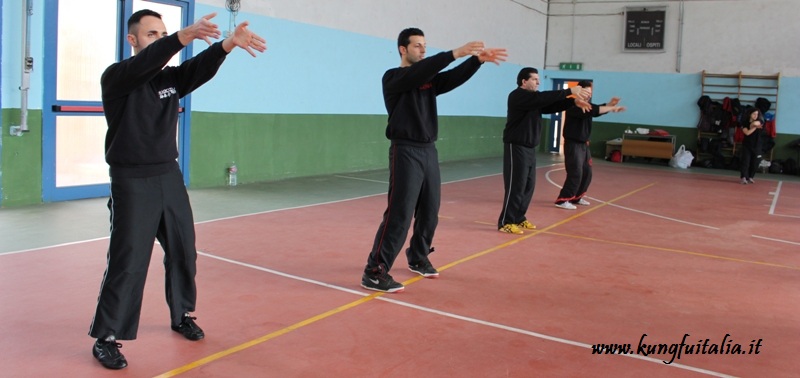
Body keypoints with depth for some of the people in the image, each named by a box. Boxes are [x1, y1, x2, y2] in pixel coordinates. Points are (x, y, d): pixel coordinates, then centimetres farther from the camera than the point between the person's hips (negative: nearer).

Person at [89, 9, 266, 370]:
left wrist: (228, 43, -31)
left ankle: (181, 316, 31)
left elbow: (200, 68, -10)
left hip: (169, 177, 6)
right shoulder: (116, 77, -7)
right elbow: (144, 64, -29)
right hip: (131, 182, -6)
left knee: (183, 253, 12)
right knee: (128, 262, -7)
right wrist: (184, 36, -45)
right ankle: (106, 338, 5)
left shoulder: (170, 78, 8)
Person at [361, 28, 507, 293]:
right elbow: (418, 72, -25)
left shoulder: (430, 80, 14)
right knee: (399, 215, -11)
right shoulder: (393, 78, -5)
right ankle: (374, 272, -8)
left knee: (429, 212, 11)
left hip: (429, 151, 7)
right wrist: (455, 53, -33)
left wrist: (478, 60, -19)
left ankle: (418, 259, 30)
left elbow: (455, 77, -1)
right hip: (405, 152, -7)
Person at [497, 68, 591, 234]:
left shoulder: (533, 98, 15)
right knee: (516, 186, -9)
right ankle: (505, 222, -4)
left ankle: (518, 218, 20)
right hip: (516, 147, -9)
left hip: (529, 148, 9)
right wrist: (570, 91, -24)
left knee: (528, 185, 10)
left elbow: (551, 105, 6)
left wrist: (574, 102, -9)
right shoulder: (517, 96, -13)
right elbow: (544, 97, -24)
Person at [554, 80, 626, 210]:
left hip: (584, 144, 9)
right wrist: (611, 108, -28)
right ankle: (562, 200, -10)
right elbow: (593, 111, -29)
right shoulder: (574, 106, -17)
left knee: (587, 173, 13)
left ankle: (576, 197, 26)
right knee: (575, 174, -15)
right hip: (573, 144, -9)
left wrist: (609, 104, -13)